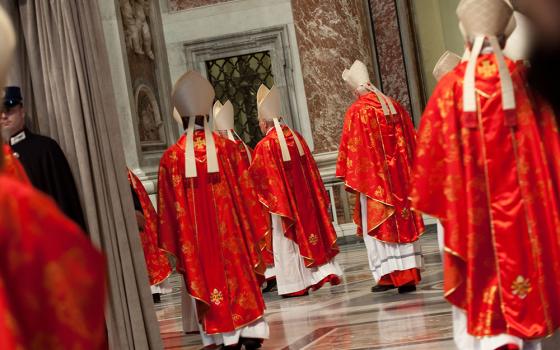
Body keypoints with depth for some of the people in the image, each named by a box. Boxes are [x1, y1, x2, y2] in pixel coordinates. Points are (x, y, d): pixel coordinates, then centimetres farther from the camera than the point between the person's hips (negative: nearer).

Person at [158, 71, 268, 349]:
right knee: (241, 276, 10)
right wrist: (251, 231, 10)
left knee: (209, 278, 7)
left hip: (196, 235, 0)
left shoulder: (171, 157, -4)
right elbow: (245, 193, 0)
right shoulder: (227, 148, -3)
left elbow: (170, 206, -2)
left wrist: (178, 245, 5)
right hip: (231, 230, 0)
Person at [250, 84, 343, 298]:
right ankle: (326, 271, 12)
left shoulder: (264, 146, -14)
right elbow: (310, 168, 10)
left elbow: (255, 176, -9)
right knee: (310, 231, 14)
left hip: (281, 200, -5)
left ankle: (296, 285, 5)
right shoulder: (295, 137, 4)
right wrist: (317, 196, 17)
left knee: (287, 242, 2)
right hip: (305, 199, 5)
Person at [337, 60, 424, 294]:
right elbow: (411, 142, 12)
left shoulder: (357, 111, -9)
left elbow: (351, 148, -9)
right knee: (404, 222, 8)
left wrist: (351, 179, -1)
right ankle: (409, 275, 9)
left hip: (373, 179, -5)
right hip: (401, 177, 5)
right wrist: (411, 172, 19)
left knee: (378, 225, 3)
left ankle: (388, 275, 1)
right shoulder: (394, 106, 8)